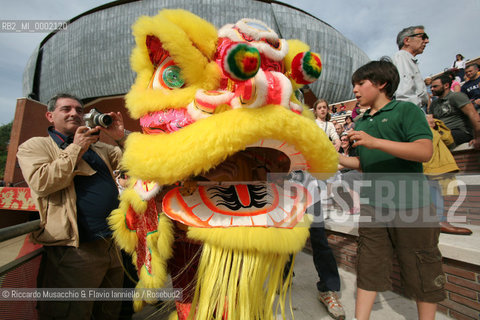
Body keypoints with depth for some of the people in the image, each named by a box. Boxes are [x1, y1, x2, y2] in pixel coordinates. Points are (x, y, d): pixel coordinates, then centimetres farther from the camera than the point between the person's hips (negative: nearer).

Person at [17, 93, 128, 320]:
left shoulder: (99, 146, 17)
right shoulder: (35, 146, 3)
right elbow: (40, 183, -14)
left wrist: (121, 137, -4)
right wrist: (76, 149, -12)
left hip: (113, 245, 6)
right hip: (74, 251, -5)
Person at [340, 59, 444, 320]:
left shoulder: (406, 110, -3)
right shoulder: (361, 122, 14)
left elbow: (425, 151, -17)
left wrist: (375, 142, -25)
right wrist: (334, 157, 3)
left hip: (410, 205, -5)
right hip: (373, 206, 5)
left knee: (421, 269, 11)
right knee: (368, 266, 9)